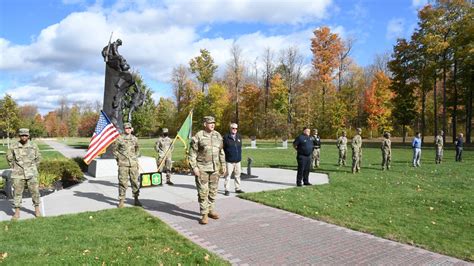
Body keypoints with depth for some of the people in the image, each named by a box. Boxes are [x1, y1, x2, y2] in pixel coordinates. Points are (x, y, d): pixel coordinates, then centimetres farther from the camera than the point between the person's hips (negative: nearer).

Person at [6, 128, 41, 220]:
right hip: (18, 174, 0)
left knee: (35, 191, 3)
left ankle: (37, 210, 16)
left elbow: (38, 157, 13)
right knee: (17, 193, 3)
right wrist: (14, 168, 9)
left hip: (31, 174, 0)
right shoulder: (14, 146, -4)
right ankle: (17, 212, 13)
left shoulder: (33, 146, -2)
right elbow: (9, 158, 11)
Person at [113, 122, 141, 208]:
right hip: (123, 164, -3)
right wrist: (118, 159, 1)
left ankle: (136, 199, 17)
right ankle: (121, 200, 8)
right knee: (123, 182, -2)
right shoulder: (119, 138, 1)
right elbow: (115, 150, 8)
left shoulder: (135, 139, 11)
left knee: (135, 181, 6)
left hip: (133, 164, 3)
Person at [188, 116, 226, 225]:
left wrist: (223, 166, 13)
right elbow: (192, 154, -6)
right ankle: (204, 215, 5)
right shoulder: (198, 136, -7)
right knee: (203, 192, -3)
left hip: (215, 168, 5)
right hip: (202, 169, -5)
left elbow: (221, 152, 15)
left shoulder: (218, 136, 8)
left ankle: (211, 211, 25)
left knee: (213, 191, 11)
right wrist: (194, 167, -13)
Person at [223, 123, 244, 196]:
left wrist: (239, 156, 15)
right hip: (229, 160, -5)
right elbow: (223, 148, -3)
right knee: (228, 175, -3)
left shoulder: (239, 137, 10)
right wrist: (224, 157, -5)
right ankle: (226, 190, 3)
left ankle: (238, 188, 22)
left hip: (237, 160, 5)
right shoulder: (226, 137, -5)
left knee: (237, 175, 12)